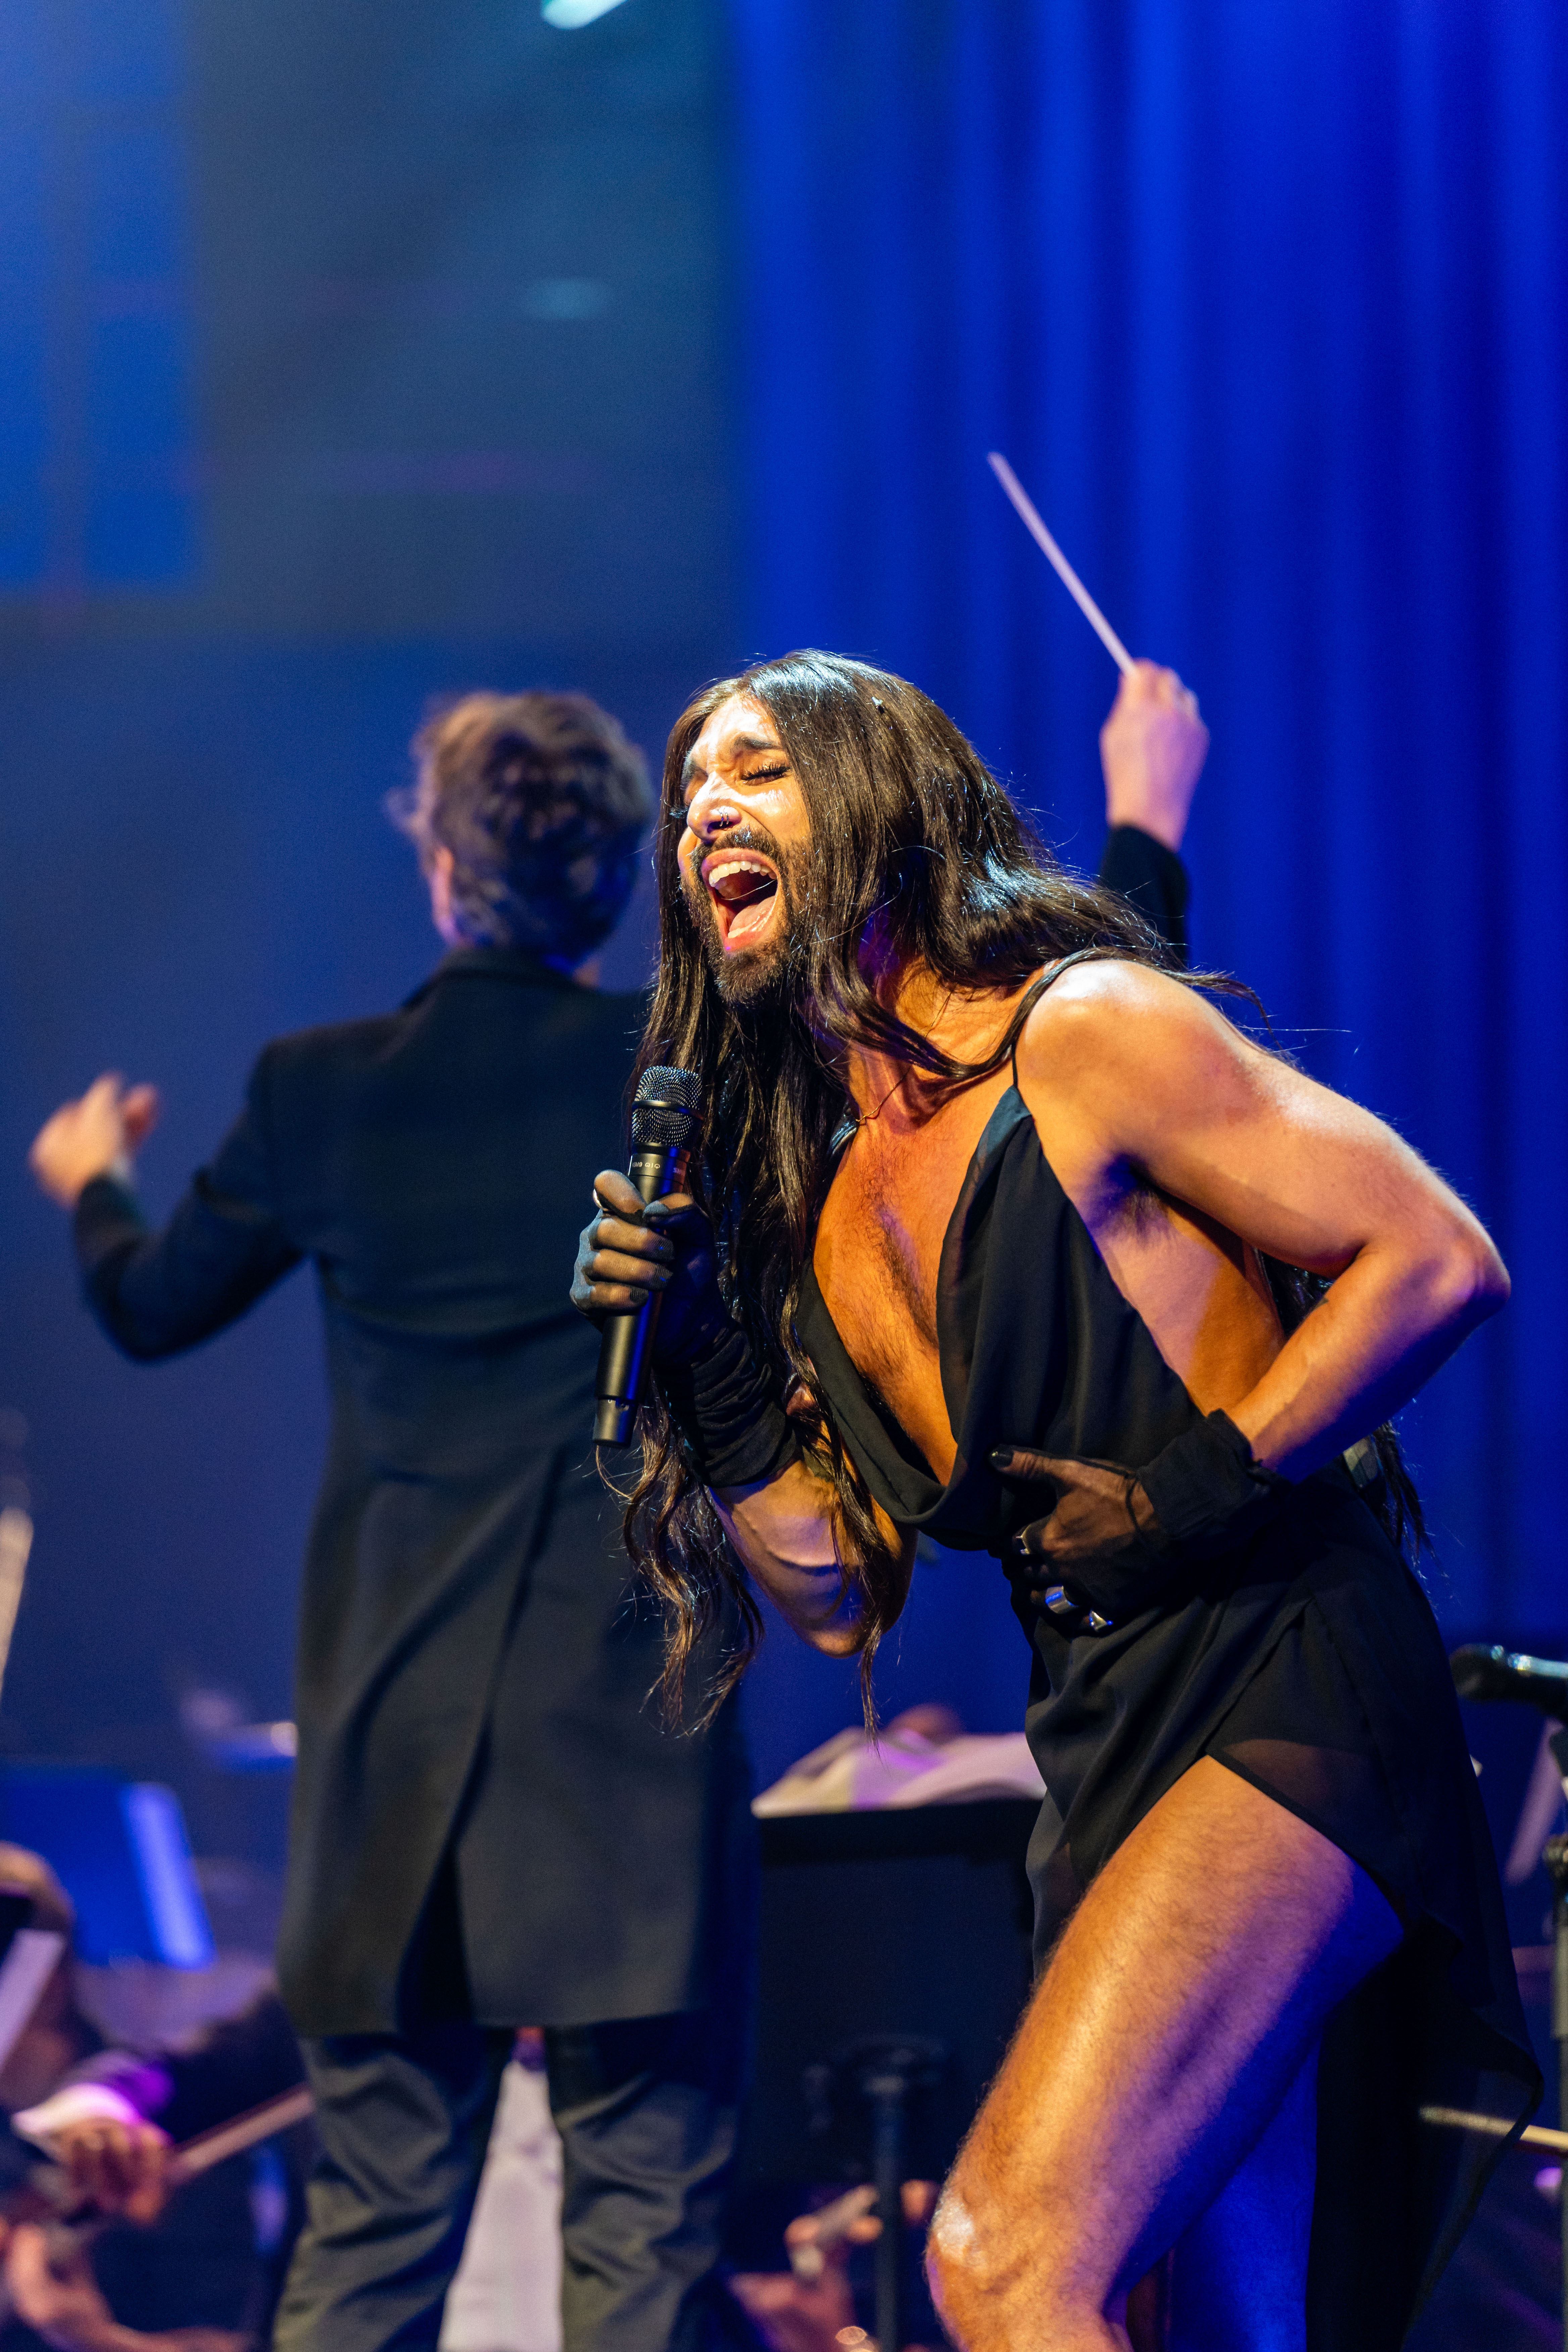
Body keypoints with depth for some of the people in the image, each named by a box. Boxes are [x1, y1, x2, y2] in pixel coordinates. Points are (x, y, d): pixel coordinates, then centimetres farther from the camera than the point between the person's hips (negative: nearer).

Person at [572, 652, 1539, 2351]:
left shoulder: (1086, 1032, -4)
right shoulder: (819, 1204, 18)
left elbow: (1434, 1258, -9)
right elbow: (840, 1595, 15)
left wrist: (1203, 1490, -13)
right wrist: (704, 1361, 4)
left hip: (1285, 1695, -9)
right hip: (1112, 1764, 9)